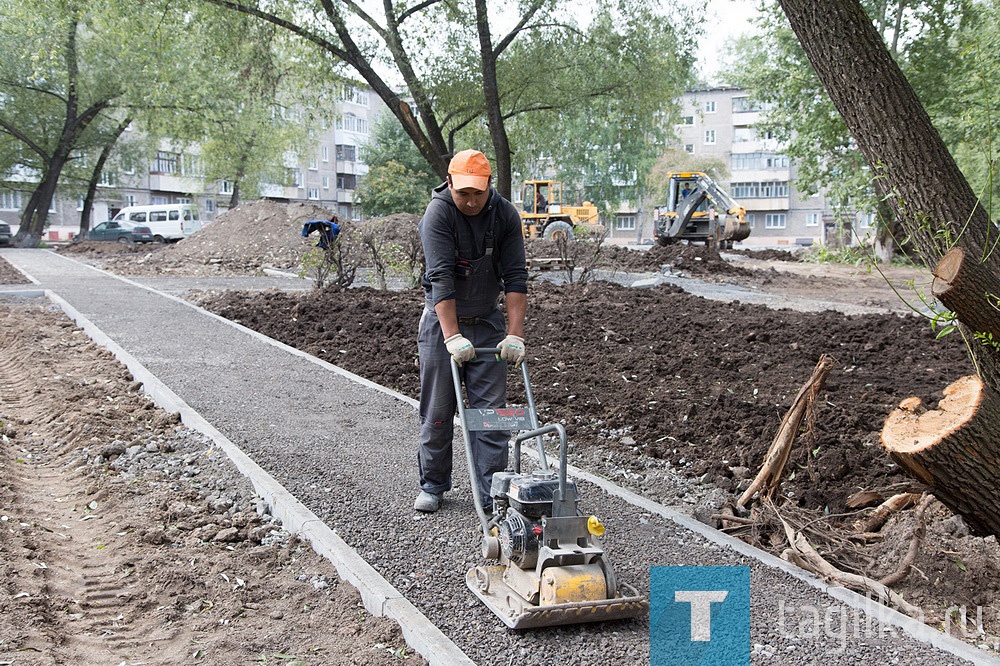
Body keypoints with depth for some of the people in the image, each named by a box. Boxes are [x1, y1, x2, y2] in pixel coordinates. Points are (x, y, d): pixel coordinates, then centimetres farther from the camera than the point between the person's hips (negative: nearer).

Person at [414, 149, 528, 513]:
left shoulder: (505, 214, -8)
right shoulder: (438, 213, -18)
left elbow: (515, 277, -11)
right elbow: (441, 278, -25)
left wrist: (515, 334, -19)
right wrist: (453, 337, -31)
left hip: (488, 321, 2)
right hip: (442, 319, -2)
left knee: (491, 408, -2)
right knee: (438, 409, 3)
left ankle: (492, 494, 3)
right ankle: (432, 486, 18)